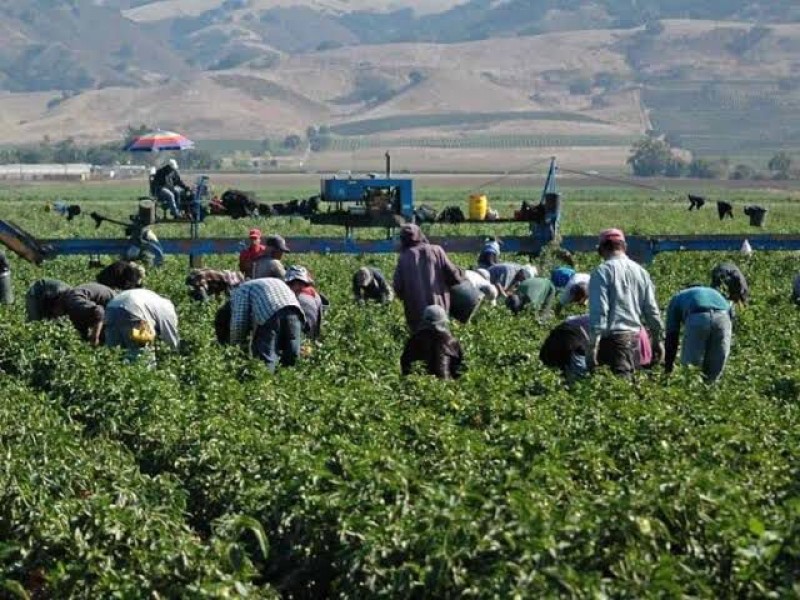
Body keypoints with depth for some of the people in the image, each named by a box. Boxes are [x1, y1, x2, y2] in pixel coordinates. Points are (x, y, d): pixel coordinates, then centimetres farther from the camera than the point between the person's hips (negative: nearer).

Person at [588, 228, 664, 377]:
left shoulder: (602, 272, -6)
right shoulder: (641, 272, 12)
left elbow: (598, 310, -14)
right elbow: (651, 309, 14)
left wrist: (593, 344, -14)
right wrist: (657, 340, 22)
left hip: (612, 338, -6)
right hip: (635, 337, 6)